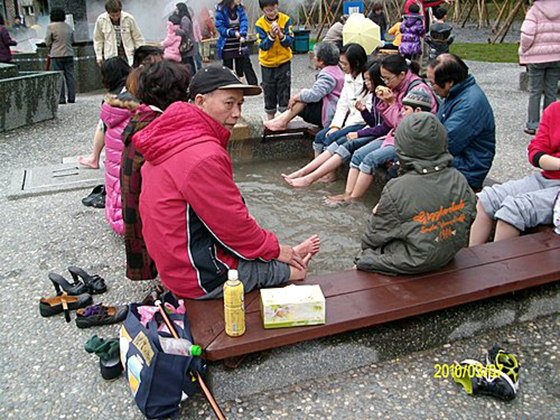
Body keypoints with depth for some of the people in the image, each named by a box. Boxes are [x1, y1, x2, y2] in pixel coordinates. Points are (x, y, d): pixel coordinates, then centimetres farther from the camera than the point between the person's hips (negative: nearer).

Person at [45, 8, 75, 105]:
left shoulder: (51, 27, -7)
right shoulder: (68, 27, 5)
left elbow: (48, 42, -1)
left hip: (56, 55, -4)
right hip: (69, 54, 4)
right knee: (70, 76, 7)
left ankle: (61, 98, 1)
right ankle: (72, 98, 8)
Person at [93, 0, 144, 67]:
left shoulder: (129, 19, -11)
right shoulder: (101, 20, -8)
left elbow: (138, 38, 0)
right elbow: (98, 39, 6)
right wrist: (99, 56, 6)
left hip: (128, 55, 0)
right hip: (110, 56, 0)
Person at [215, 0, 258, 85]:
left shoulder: (240, 8, 2)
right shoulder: (221, 9, -10)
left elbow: (244, 22, -11)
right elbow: (219, 27, -12)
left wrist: (242, 35, -29)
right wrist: (233, 33, -22)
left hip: (239, 45, 3)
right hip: (227, 47, -3)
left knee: (247, 66, -1)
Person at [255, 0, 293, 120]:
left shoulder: (285, 20, -8)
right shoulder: (260, 24, -9)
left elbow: (289, 41, -10)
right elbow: (263, 46, -14)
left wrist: (281, 35, -28)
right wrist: (271, 36, -30)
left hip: (284, 62, 0)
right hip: (267, 63, 0)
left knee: (284, 91, 2)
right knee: (269, 92, 9)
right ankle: (270, 120, 23)